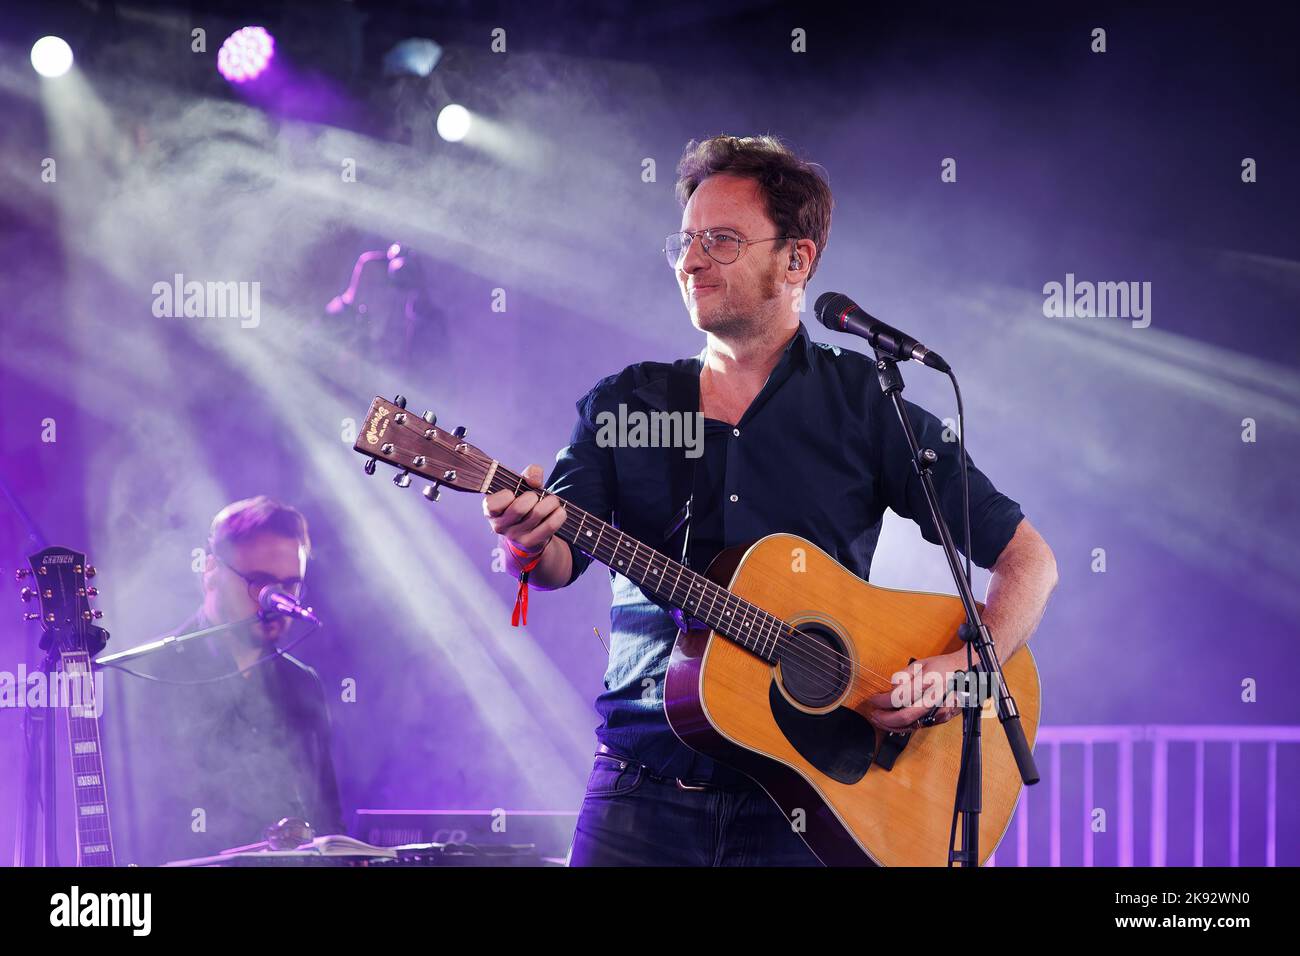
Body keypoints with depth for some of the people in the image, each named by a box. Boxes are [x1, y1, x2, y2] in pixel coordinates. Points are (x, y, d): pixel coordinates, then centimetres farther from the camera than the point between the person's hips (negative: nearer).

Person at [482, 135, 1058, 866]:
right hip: (647, 790, 1)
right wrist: (528, 542, -27)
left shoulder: (866, 403, 4)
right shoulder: (623, 406, 11)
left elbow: (1027, 559, 5)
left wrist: (968, 670, -12)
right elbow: (559, 560, -3)